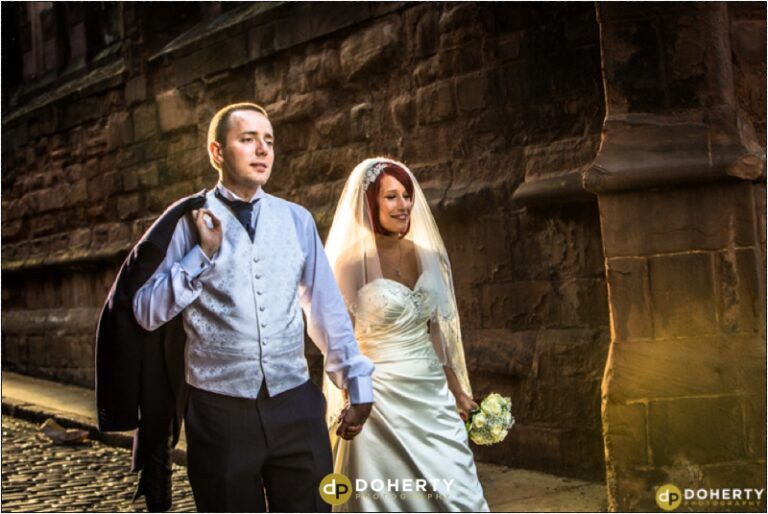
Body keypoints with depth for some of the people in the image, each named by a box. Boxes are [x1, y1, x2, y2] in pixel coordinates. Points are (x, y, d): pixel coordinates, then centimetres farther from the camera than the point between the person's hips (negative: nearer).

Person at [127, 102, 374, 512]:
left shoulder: (297, 220, 4)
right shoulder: (189, 221, -2)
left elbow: (326, 308, 9)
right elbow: (147, 313, -5)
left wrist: (357, 384, 10)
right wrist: (204, 254, -14)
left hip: (295, 405, 2)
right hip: (220, 412, -2)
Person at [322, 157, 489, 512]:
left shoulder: (429, 257, 6)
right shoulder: (352, 263, -9)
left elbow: (439, 332, 13)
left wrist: (458, 392, 13)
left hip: (432, 396, 5)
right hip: (380, 401, -5)